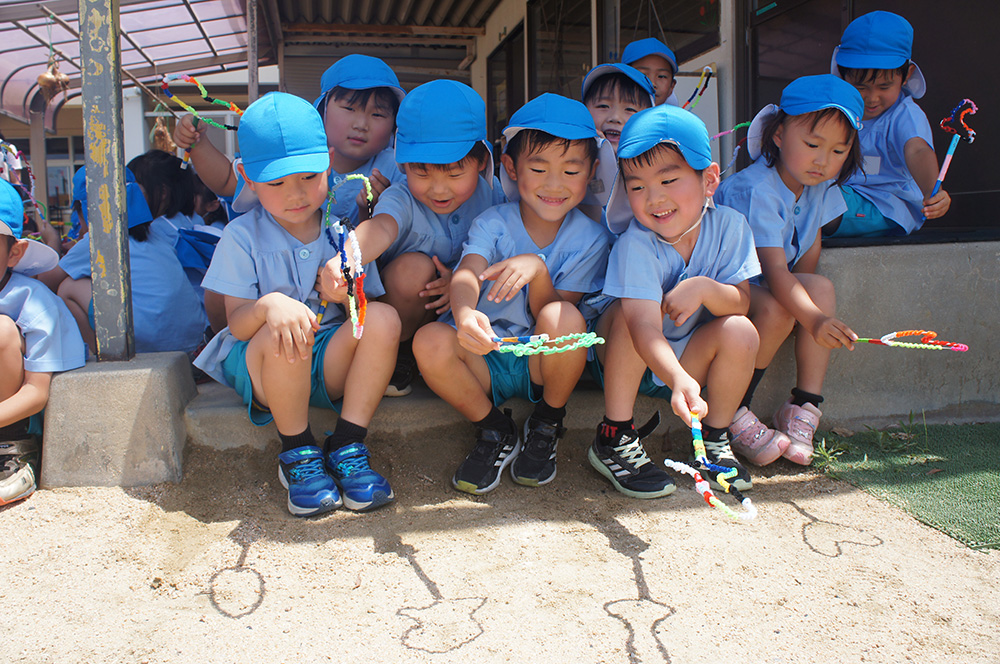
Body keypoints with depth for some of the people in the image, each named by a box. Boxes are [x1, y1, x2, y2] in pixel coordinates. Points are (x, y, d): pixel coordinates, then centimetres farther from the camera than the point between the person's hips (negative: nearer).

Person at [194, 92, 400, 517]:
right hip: (260, 366, -2)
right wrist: (269, 305, -34)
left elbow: (362, 305, 4)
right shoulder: (243, 236, -4)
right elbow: (236, 324, -9)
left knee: (383, 318, -26)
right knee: (283, 335, -37)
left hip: (331, 361, 2)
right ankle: (297, 456, -14)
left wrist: (341, 292, -22)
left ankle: (347, 448, -18)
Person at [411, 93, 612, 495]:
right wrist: (465, 315, -51)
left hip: (544, 362, 0)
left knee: (563, 319, -34)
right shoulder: (493, 223, -5)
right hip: (487, 359, 1)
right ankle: (495, 432, -4)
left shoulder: (590, 239, -4)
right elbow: (467, 274, -26)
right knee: (430, 341, -30)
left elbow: (553, 319, -9)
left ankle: (547, 427, -5)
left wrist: (537, 269, -30)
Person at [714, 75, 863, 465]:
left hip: (770, 285, 7)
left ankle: (803, 407, -15)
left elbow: (809, 254, 5)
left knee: (822, 288, -19)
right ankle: (732, 416, -19)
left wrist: (812, 298, -13)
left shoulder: (820, 186, -1)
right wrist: (814, 319, -47)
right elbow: (774, 268, -35)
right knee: (775, 309, -32)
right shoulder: (756, 190, -26)